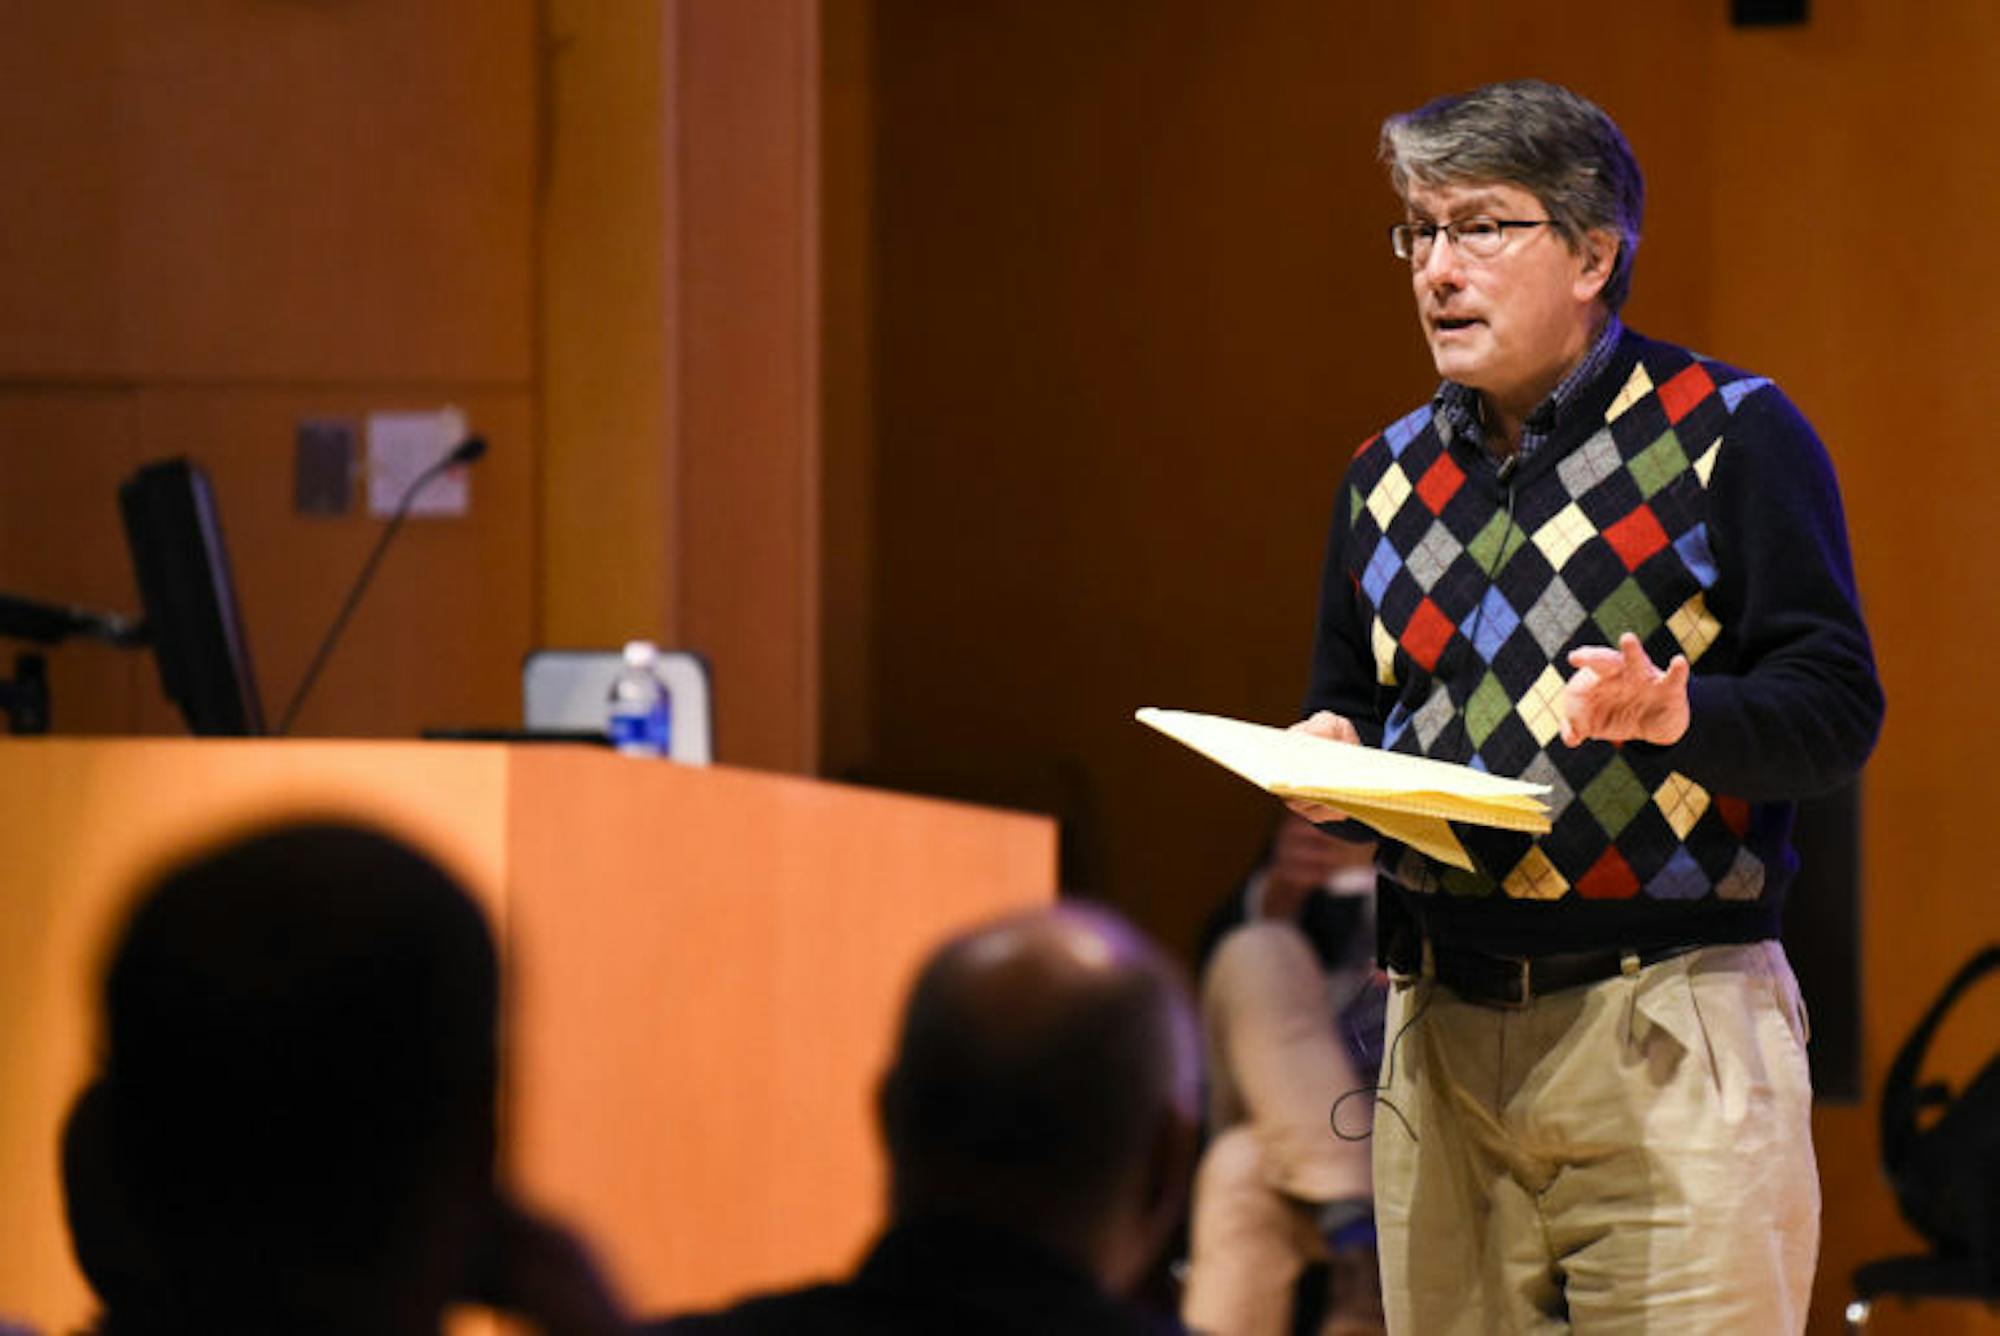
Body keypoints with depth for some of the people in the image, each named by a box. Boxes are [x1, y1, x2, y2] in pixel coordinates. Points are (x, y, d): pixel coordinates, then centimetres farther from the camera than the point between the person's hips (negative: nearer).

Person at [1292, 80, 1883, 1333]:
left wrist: (1678, 711, -26)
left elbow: (1839, 709, -7)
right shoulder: (1390, 475, 17)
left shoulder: (1731, 434, -1)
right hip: (1445, 1035, 5)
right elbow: (1348, 703, 24)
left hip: (1670, 1036, -5)